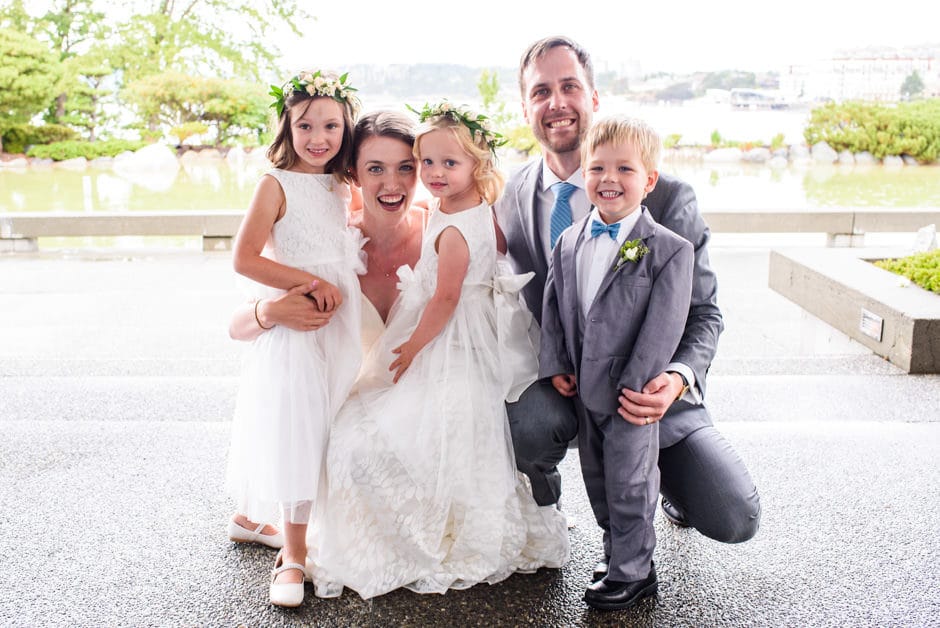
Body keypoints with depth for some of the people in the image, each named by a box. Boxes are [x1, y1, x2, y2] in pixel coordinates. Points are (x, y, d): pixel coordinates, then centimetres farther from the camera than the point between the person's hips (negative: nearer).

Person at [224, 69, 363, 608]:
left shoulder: (345, 189, 12)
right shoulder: (277, 185, -7)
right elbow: (245, 259, -15)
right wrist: (311, 281, -17)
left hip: (344, 328, 7)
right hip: (294, 328, -6)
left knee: (335, 437, 12)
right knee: (295, 436, -3)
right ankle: (293, 556, 10)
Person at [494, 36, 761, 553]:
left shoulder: (668, 198, -13)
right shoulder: (510, 196, -3)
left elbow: (704, 312, -8)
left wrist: (677, 379, -30)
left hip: (647, 391, -1)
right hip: (554, 380, 1)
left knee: (736, 520, -14)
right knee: (528, 423, -34)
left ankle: (661, 478, 24)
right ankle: (542, 504, 4)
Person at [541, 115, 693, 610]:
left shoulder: (669, 249, -13)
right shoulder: (569, 241, 4)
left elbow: (663, 326, -16)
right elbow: (553, 306, 8)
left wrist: (635, 384, -19)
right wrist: (555, 364, 0)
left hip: (631, 392, -6)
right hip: (583, 389, 6)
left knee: (628, 482, 5)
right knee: (596, 477, 19)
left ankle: (633, 572, 23)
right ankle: (619, 548, 39)